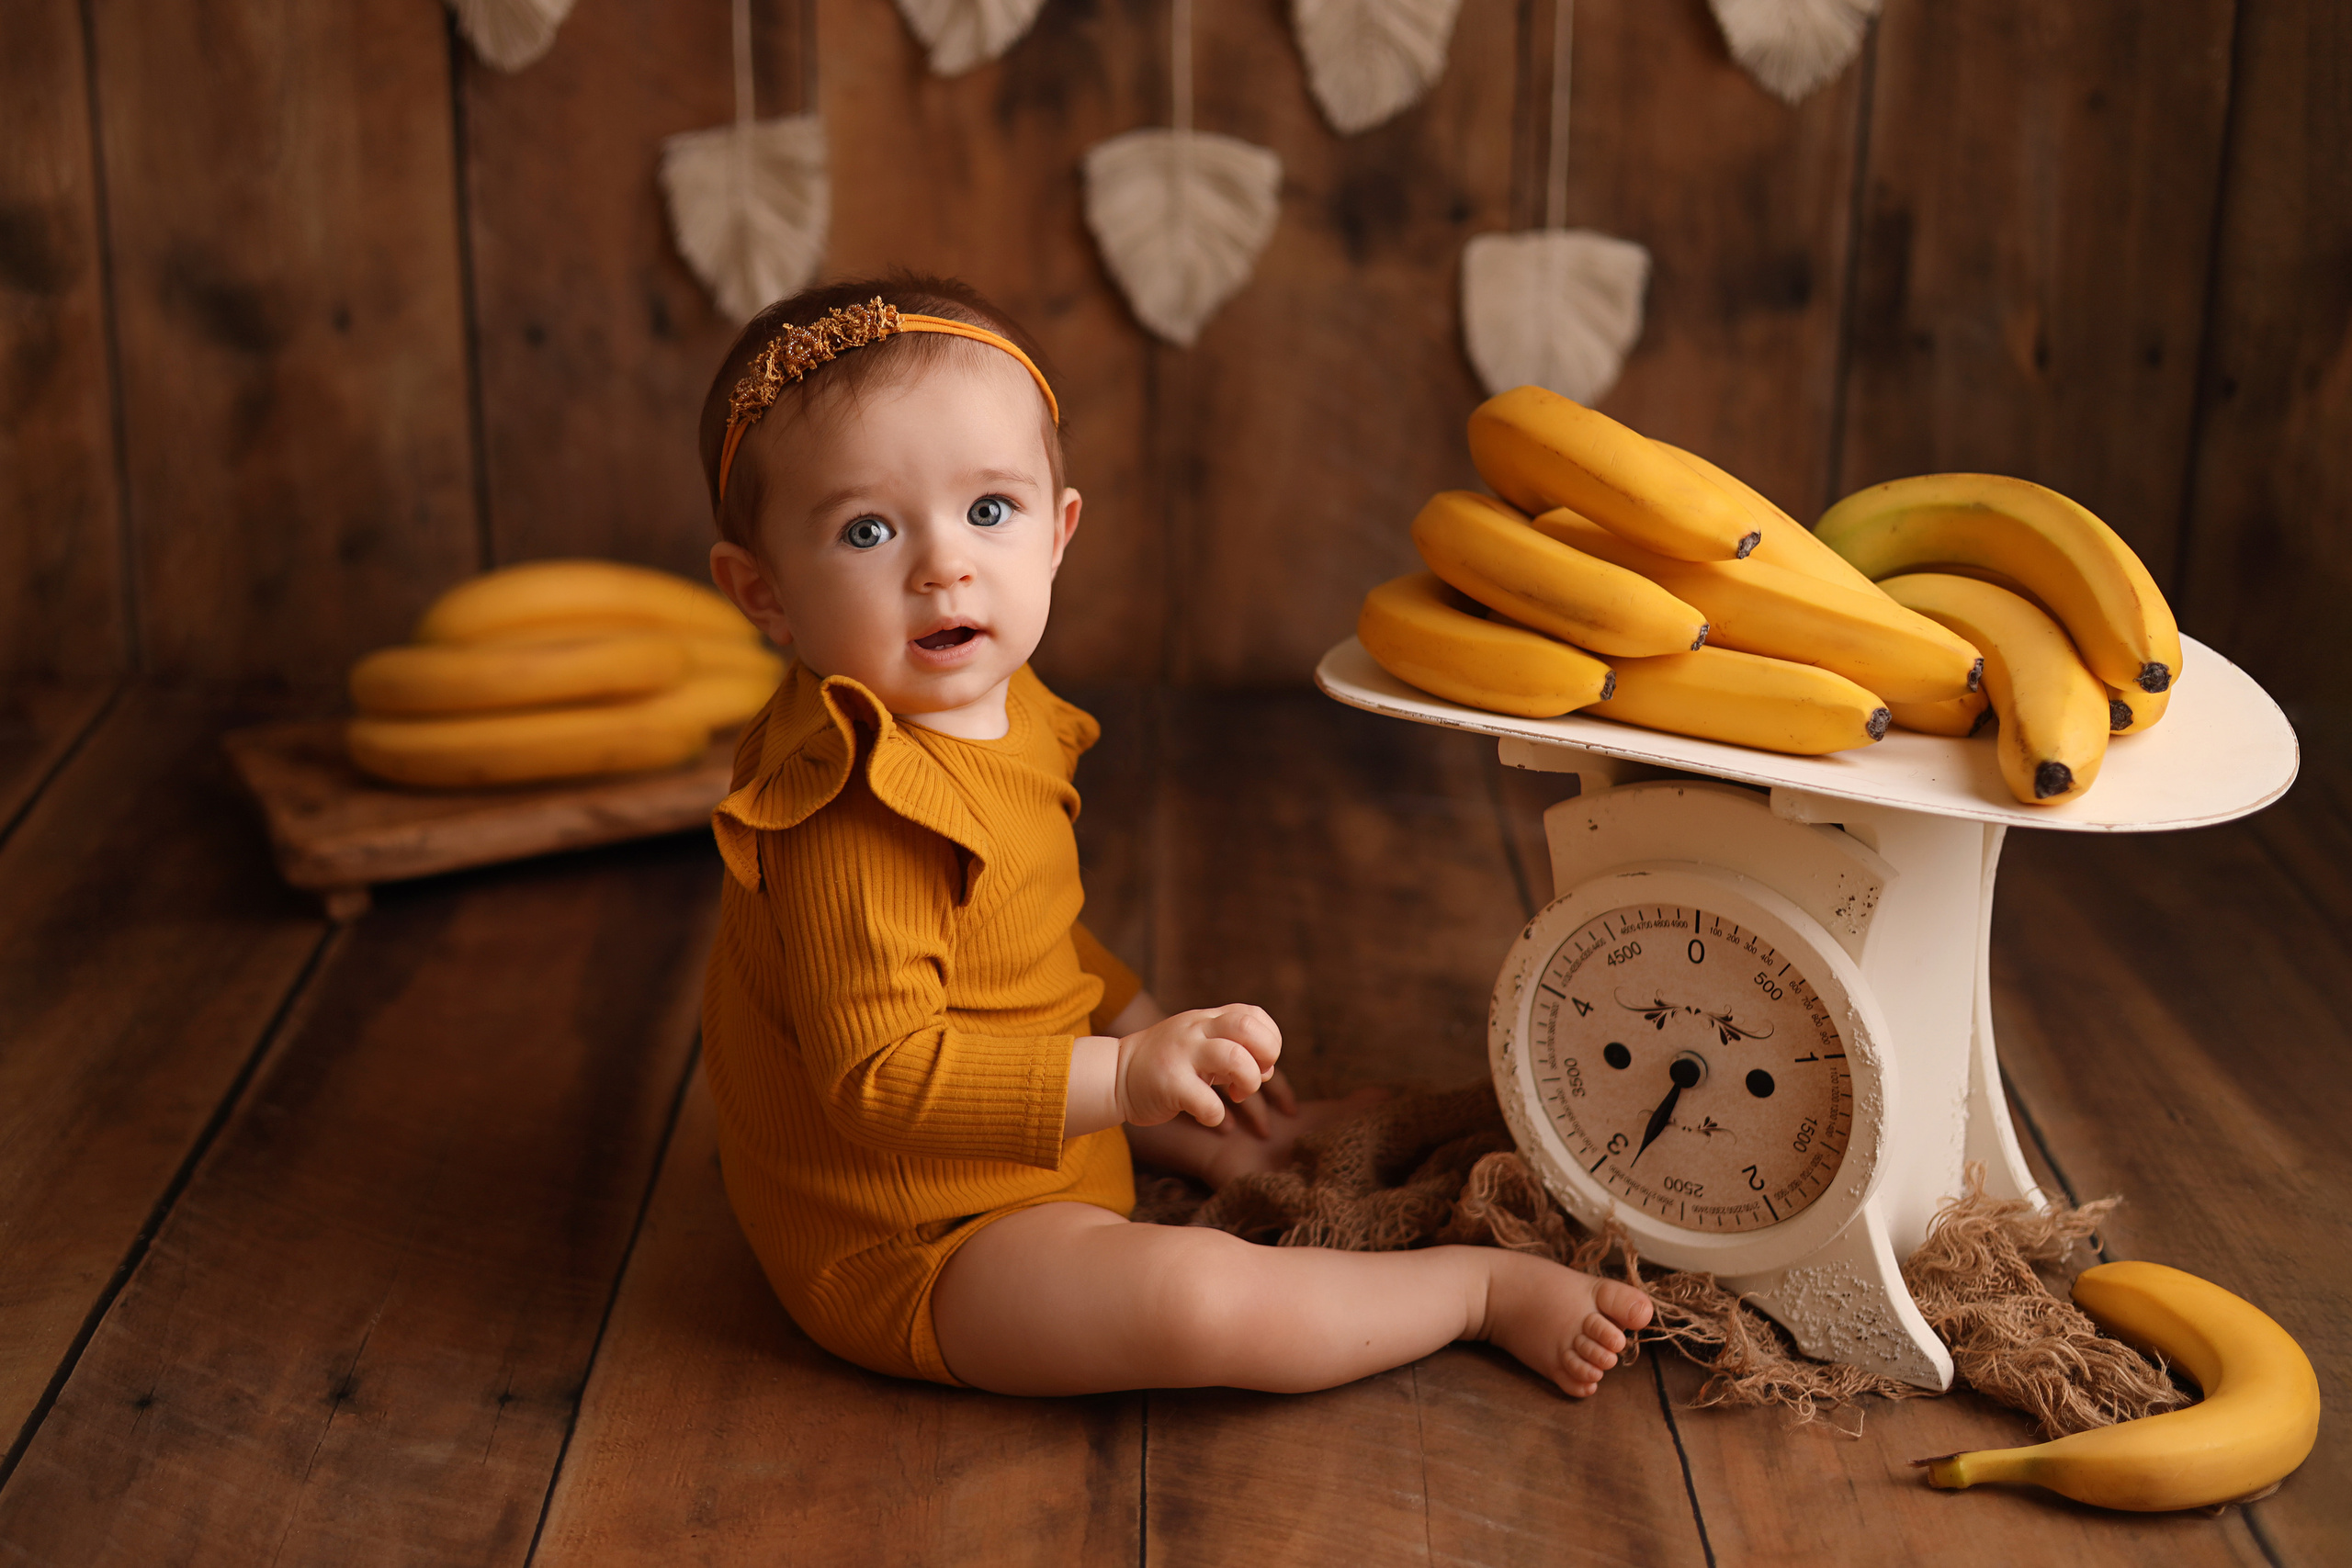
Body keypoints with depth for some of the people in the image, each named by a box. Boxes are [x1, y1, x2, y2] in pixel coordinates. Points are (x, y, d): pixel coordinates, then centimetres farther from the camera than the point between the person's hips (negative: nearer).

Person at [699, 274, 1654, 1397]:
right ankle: (1486, 1284, -8)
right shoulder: (856, 816, -31)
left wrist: (1155, 1038, 22)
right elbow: (880, 1075, -33)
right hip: (907, 1253, -10)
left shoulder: (995, 713, 2)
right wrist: (1127, 1077, -38)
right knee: (1196, 1302, -27)